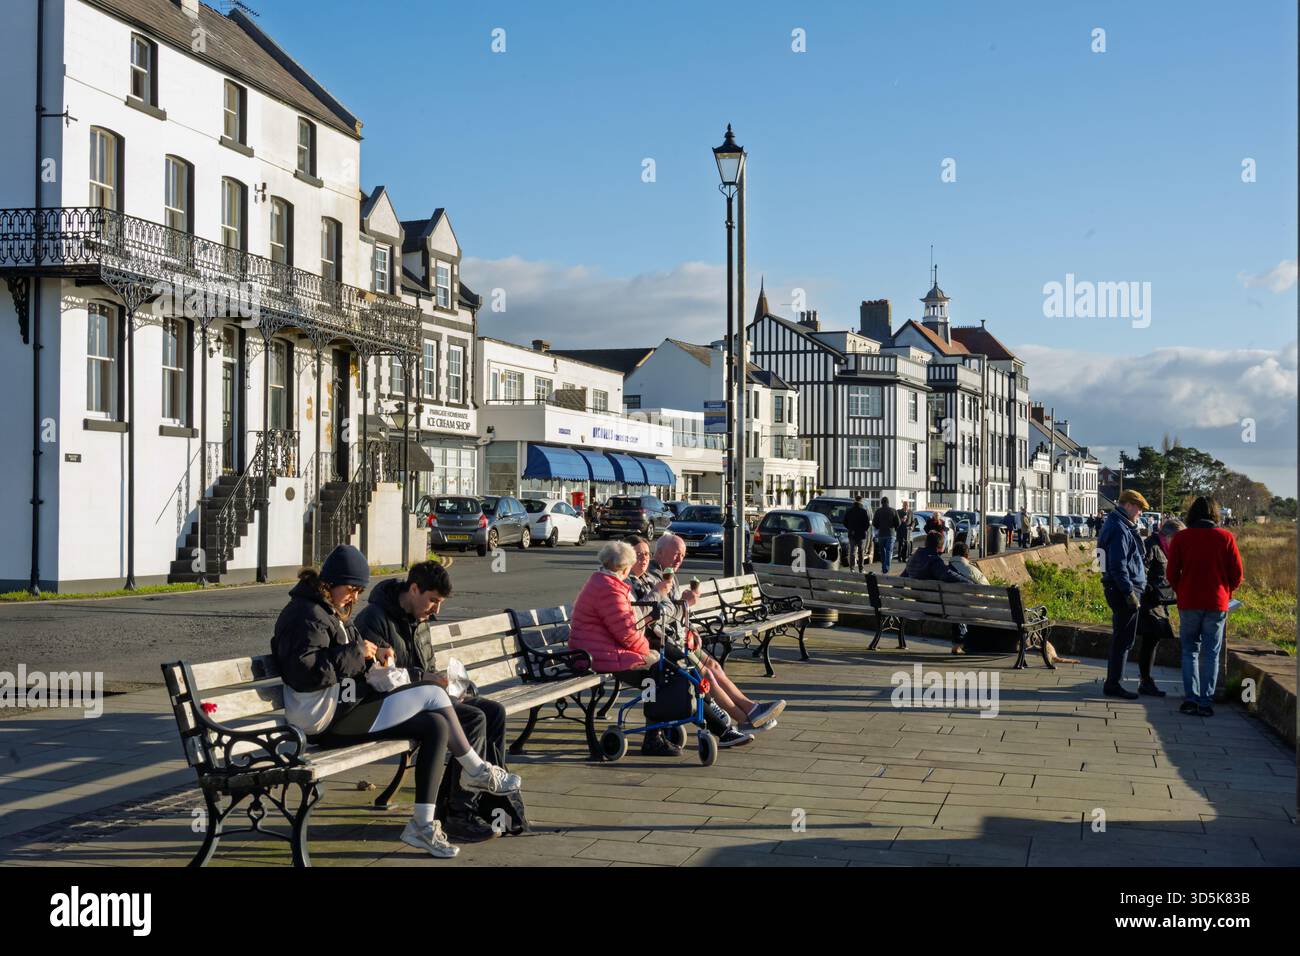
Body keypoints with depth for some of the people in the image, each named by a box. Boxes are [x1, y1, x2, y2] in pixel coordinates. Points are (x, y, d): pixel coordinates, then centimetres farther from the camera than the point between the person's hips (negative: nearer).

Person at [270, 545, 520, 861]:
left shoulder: (332, 612, 20)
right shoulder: (307, 615, -13)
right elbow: (304, 672, -25)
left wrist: (372, 656, 9)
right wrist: (356, 653, -19)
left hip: (348, 706, 11)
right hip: (330, 720, -11)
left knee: (436, 726, -3)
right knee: (433, 696, -11)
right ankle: (478, 772, 6)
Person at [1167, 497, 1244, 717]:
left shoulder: (1181, 538, -2)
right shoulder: (1225, 537, -2)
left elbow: (1172, 573, 0)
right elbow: (1237, 574, -1)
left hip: (1189, 603, 0)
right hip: (1217, 604, 0)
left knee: (1190, 651, 11)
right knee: (1211, 653, 7)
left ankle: (1191, 698, 1)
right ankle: (1206, 702, 3)